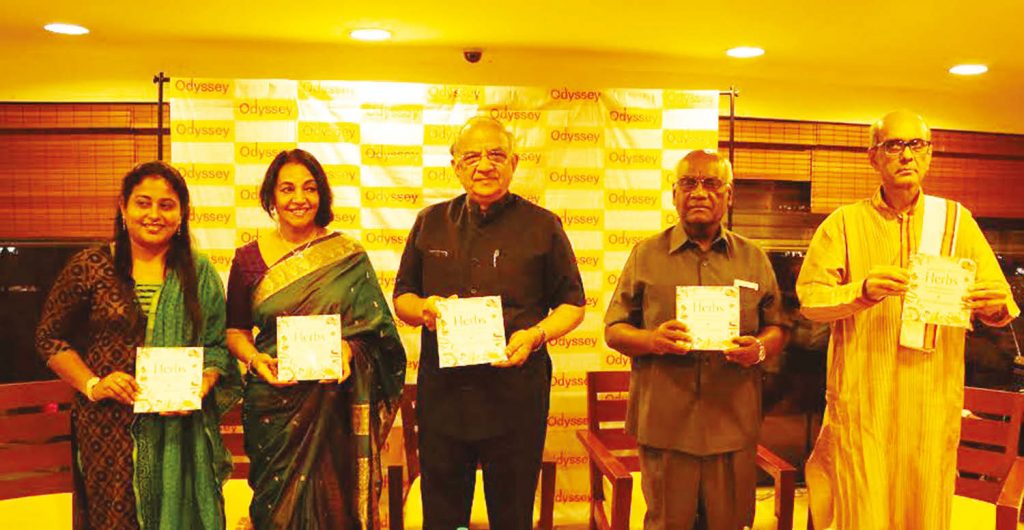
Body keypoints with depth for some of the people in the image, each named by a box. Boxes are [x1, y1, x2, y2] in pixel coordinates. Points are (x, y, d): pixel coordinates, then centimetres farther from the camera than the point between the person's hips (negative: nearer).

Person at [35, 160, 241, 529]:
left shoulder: (200, 274, 5)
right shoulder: (90, 267, -1)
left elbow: (217, 344, 6)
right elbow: (50, 337, 5)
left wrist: (200, 388, -12)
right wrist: (92, 384, -8)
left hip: (182, 427, 2)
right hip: (108, 426, -1)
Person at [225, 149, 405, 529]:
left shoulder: (348, 257, 1)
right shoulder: (249, 259, 3)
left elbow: (375, 326, 1)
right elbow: (235, 331, 9)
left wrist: (348, 348, -17)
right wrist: (255, 359, -10)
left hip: (334, 403, -1)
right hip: (273, 403, 1)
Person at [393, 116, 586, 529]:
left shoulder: (542, 225, 3)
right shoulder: (431, 223, 10)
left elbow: (572, 304, 6)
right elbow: (402, 297, 15)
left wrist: (536, 334, -13)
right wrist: (423, 308, -8)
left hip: (516, 393, -2)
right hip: (442, 393, 2)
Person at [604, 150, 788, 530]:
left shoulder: (753, 259, 12)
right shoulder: (646, 255, 6)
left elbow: (777, 328, 13)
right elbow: (614, 330, 4)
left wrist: (760, 348, -10)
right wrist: (652, 340, -16)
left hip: (734, 425, 2)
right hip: (664, 423, -1)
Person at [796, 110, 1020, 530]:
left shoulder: (956, 220, 8)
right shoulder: (845, 222, 3)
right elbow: (808, 298, -5)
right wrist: (863, 291, -23)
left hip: (933, 400, 2)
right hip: (862, 400, -2)